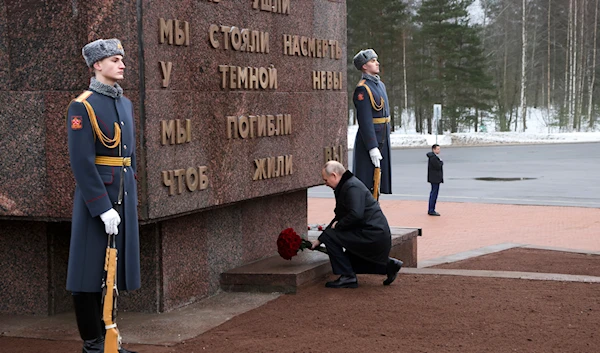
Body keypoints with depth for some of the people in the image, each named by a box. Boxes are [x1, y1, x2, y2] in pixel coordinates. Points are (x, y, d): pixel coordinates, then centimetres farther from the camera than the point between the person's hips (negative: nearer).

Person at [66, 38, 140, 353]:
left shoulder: (125, 104, 13)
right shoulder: (82, 107, -11)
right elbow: (81, 162, -17)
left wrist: (131, 196, 14)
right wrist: (103, 207, -20)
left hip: (123, 195, 8)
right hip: (95, 196, -8)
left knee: (113, 269, 12)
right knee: (92, 270, 1)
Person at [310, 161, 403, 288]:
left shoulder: (352, 187, -16)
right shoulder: (345, 186, 19)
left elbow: (356, 215, -30)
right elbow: (338, 218, 25)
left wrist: (338, 225, -12)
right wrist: (319, 240, 23)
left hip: (373, 236, -11)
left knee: (330, 236, -12)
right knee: (349, 261, 23)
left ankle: (348, 277, -8)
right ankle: (388, 265, 18)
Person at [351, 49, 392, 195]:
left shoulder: (380, 84, 15)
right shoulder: (362, 89, -15)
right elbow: (365, 121, -20)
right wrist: (372, 148, -23)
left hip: (382, 139, 9)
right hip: (368, 140, -9)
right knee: (366, 184, -4)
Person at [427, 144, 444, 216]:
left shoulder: (433, 156, 15)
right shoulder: (433, 157, -18)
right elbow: (438, 167, -22)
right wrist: (441, 162, -6)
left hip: (435, 179, 11)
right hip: (435, 179, -11)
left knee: (433, 194, 15)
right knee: (434, 194, -8)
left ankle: (430, 210, 21)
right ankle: (431, 211, -6)